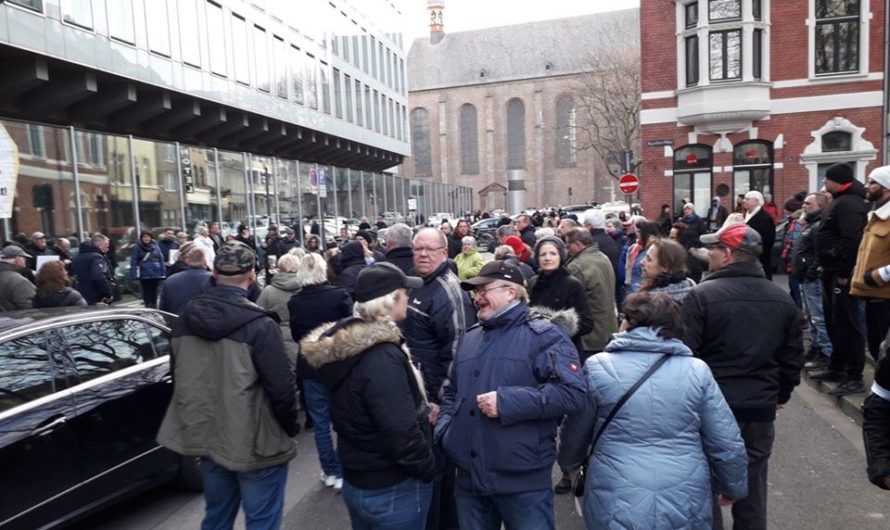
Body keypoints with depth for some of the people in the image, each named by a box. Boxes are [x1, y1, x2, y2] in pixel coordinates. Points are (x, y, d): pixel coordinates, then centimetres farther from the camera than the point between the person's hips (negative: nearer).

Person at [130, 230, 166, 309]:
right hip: (144, 275, -2)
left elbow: (161, 259, 7)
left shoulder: (155, 246, 6)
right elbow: (133, 262, -4)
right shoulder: (137, 247, -1)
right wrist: (135, 274, -11)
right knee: (146, 292, 4)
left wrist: (163, 272, 2)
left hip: (156, 273, 2)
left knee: (154, 291, 11)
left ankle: (154, 307, 20)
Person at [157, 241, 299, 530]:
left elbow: (177, 375, 12)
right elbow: (282, 387, -19)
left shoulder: (185, 318, 0)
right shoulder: (259, 325, -21)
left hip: (205, 435, 7)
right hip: (255, 443, -6)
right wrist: (291, 426, -1)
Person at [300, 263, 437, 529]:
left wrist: (419, 410, 9)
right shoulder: (381, 358, -28)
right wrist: (428, 468, -11)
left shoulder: (345, 346, 2)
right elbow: (402, 434, -29)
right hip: (393, 490, -8)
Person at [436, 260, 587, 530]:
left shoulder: (543, 335, -9)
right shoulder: (470, 338, 13)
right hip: (469, 477, 6)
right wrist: (443, 430, 5)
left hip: (523, 481, -6)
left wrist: (507, 401, -23)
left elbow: (573, 393, -20)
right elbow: (452, 391, 22)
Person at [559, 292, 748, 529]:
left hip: (616, 508, -1)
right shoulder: (696, 370, -4)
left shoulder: (598, 367, -8)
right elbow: (728, 444, 1)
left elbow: (574, 435, 3)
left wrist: (569, 462, 24)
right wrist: (734, 487, 20)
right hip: (686, 506, 2)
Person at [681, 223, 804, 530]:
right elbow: (793, 356, 10)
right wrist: (782, 394, 25)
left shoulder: (703, 295, -16)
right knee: (752, 491, 17)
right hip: (760, 408, 5)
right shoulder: (783, 299, 3)